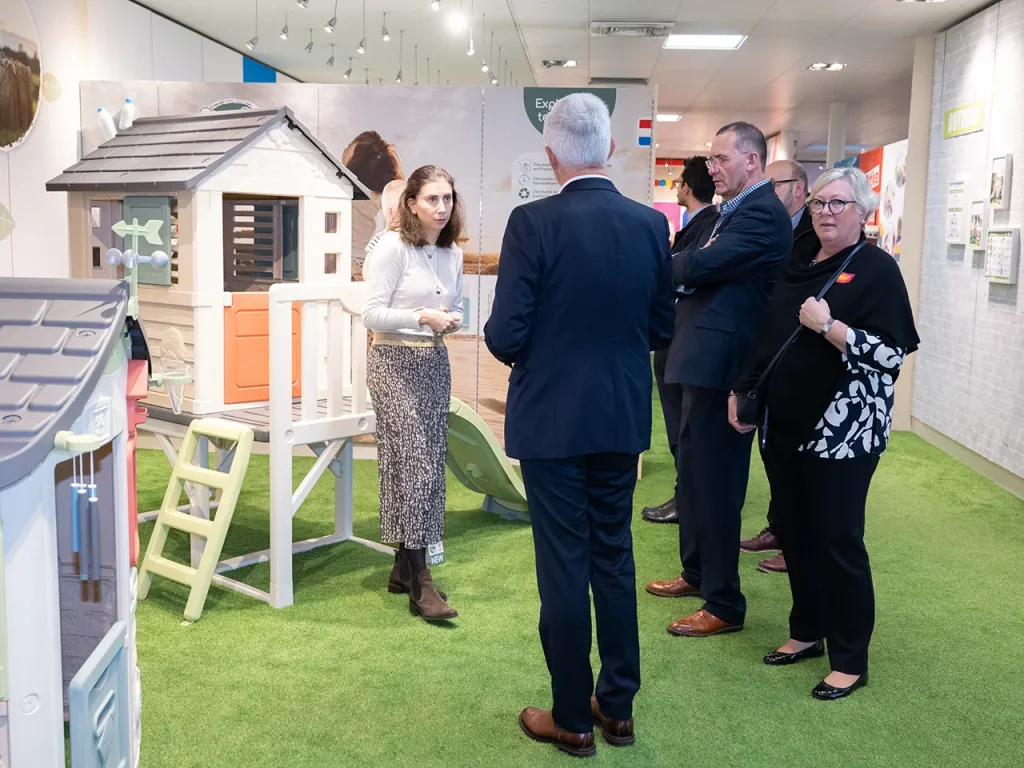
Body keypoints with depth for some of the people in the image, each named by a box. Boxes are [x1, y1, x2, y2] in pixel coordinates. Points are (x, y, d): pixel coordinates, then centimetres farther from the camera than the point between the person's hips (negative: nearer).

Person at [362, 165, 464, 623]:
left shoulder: (453, 254, 10)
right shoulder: (393, 247, -9)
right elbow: (371, 314, -12)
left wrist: (452, 320, -2)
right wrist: (423, 317, -20)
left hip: (434, 363, 7)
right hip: (395, 362, -7)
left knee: (430, 462, 7)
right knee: (413, 461, -12)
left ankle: (404, 566, 20)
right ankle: (420, 583, -8)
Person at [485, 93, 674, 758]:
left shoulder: (533, 224, -16)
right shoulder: (651, 224, -2)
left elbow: (504, 337, -15)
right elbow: (662, 329, 5)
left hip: (552, 421, -4)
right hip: (623, 420, 4)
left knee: (564, 566, 6)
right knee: (614, 558, 17)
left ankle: (573, 720, 20)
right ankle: (618, 706, 29)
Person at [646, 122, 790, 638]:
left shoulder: (761, 213, -15)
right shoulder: (736, 211, 17)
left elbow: (701, 265, -23)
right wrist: (676, 272, -6)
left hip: (721, 362, -10)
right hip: (704, 359, 11)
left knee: (716, 480, -2)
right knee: (692, 469, 20)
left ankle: (724, 605, 10)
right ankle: (697, 572, 37)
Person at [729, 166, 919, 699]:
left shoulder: (876, 269, -8)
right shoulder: (797, 261, 11)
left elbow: (893, 353, -16)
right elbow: (768, 335, 17)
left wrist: (829, 325, -22)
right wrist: (742, 390, 12)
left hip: (842, 430, -6)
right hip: (785, 422, 6)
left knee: (837, 540, -1)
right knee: (794, 532, 13)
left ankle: (850, 659, 13)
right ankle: (807, 631, 30)